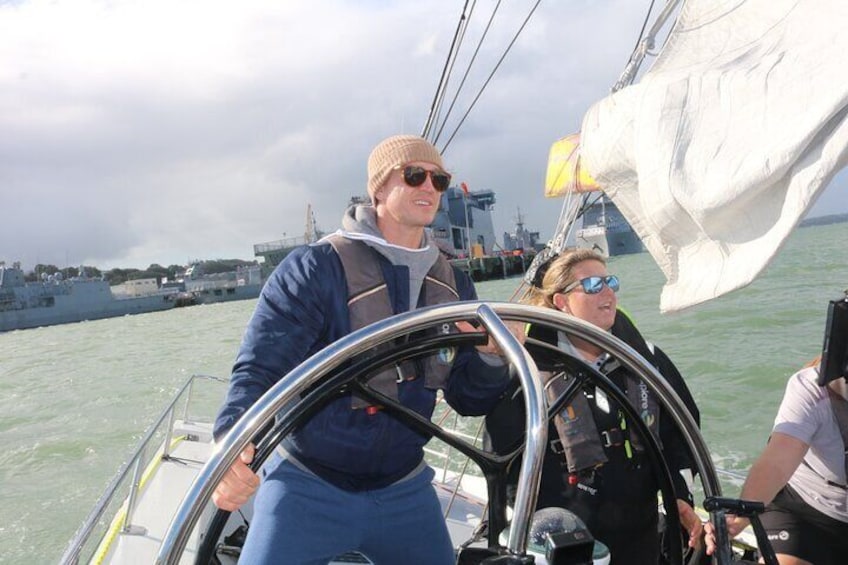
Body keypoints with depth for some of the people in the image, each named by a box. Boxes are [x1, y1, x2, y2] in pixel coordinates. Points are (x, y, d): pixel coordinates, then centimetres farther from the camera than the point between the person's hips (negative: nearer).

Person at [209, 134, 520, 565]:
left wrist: (492, 357, -17)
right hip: (309, 486, -4)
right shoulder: (315, 267, -13)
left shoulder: (452, 284, 3)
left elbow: (469, 400, 4)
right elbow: (260, 369, -21)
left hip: (404, 489, 5)